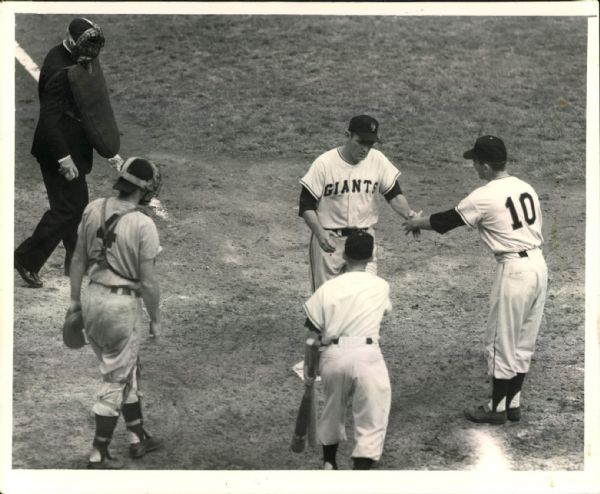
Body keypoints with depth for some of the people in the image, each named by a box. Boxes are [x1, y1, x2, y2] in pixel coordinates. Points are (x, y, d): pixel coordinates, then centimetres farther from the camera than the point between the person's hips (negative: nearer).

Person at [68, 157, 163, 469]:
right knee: (116, 382, 7)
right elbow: (148, 282, -14)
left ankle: (138, 438, 34)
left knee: (127, 371, 23)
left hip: (92, 299, 7)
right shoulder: (143, 225, -19)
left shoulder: (93, 209, -2)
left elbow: (78, 259, 7)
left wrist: (74, 299, 17)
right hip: (122, 305, -6)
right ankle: (98, 456, 13)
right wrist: (155, 319, -1)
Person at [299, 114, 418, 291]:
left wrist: (409, 215, -17)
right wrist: (320, 233, -26)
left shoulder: (377, 160, -3)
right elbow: (306, 205, -11)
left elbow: (394, 194, 4)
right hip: (329, 240, -2)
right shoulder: (324, 164, -13)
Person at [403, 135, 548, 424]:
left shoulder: (484, 197, -13)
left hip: (514, 269, -8)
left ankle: (497, 408, 14)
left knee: (501, 342, 5)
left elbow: (446, 221, -1)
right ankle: (513, 403, 24)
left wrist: (417, 223, 18)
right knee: (523, 342, 16)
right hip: (539, 264, 8)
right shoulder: (525, 187, 9)